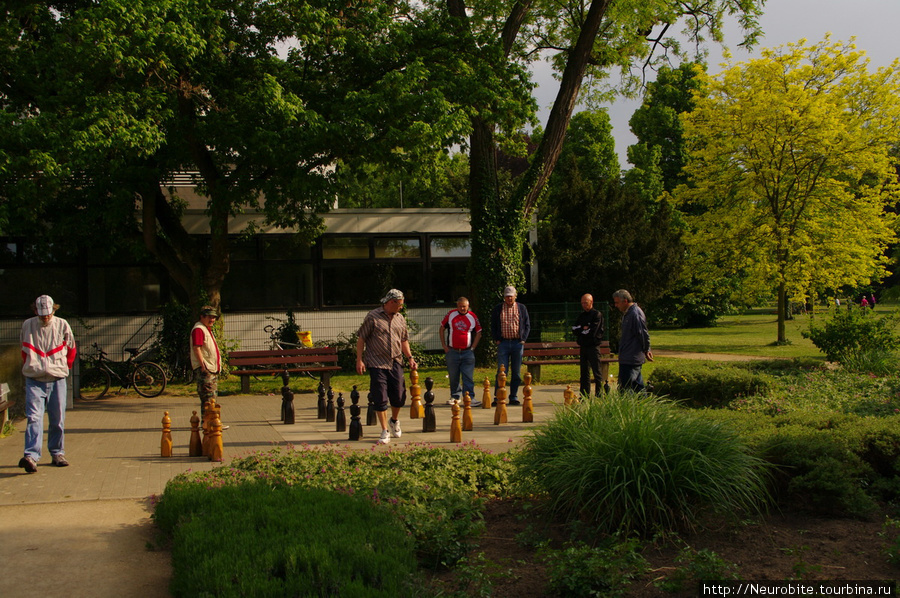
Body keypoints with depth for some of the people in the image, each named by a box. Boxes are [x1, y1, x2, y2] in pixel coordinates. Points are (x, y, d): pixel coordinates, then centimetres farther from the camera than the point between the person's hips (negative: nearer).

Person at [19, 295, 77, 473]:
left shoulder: (62, 325, 0)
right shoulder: (27, 325, 2)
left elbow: (71, 349, 15)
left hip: (57, 380, 1)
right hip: (34, 381, 0)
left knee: (58, 420, 6)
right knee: (34, 418, -12)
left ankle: (57, 453, 18)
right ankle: (31, 456, -19)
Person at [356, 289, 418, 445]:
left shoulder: (400, 318, 13)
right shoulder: (373, 317, -4)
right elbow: (361, 339, -3)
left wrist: (410, 358, 10)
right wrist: (359, 360, -9)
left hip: (395, 362, 5)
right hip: (376, 363, -5)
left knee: (399, 396, 5)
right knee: (380, 398, -4)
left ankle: (394, 421, 34)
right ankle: (385, 432, 5)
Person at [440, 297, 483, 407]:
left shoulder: (472, 317, 3)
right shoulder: (450, 314, 3)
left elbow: (478, 333, 11)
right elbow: (442, 329, 11)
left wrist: (472, 347, 2)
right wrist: (444, 346, 5)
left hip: (467, 352, -1)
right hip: (452, 351, 1)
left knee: (468, 377, -5)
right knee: (453, 377, 8)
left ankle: (470, 398, -4)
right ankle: (455, 396, 22)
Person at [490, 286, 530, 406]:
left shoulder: (522, 308, 10)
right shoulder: (497, 309, 8)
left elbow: (527, 326, 12)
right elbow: (493, 326, 12)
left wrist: (523, 339, 1)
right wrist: (496, 340, 0)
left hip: (518, 343, 1)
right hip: (503, 342, -1)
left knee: (516, 372, 4)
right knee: (502, 371, -7)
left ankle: (513, 397, 11)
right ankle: (497, 397, -4)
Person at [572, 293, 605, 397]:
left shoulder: (597, 315, -4)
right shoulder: (581, 316, 17)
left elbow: (592, 332, -14)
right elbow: (574, 330, 7)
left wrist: (580, 331, -1)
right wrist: (583, 328, -10)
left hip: (593, 347, -7)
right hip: (583, 347, 7)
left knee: (597, 372, -6)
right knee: (584, 373, 9)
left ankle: (599, 395, -5)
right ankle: (584, 396, 13)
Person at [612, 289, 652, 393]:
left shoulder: (635, 313, -17)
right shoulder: (627, 313, 16)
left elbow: (644, 334, -17)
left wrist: (646, 350, -7)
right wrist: (646, 350, 20)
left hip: (631, 359, -10)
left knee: (625, 388, -11)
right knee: (637, 387, 13)